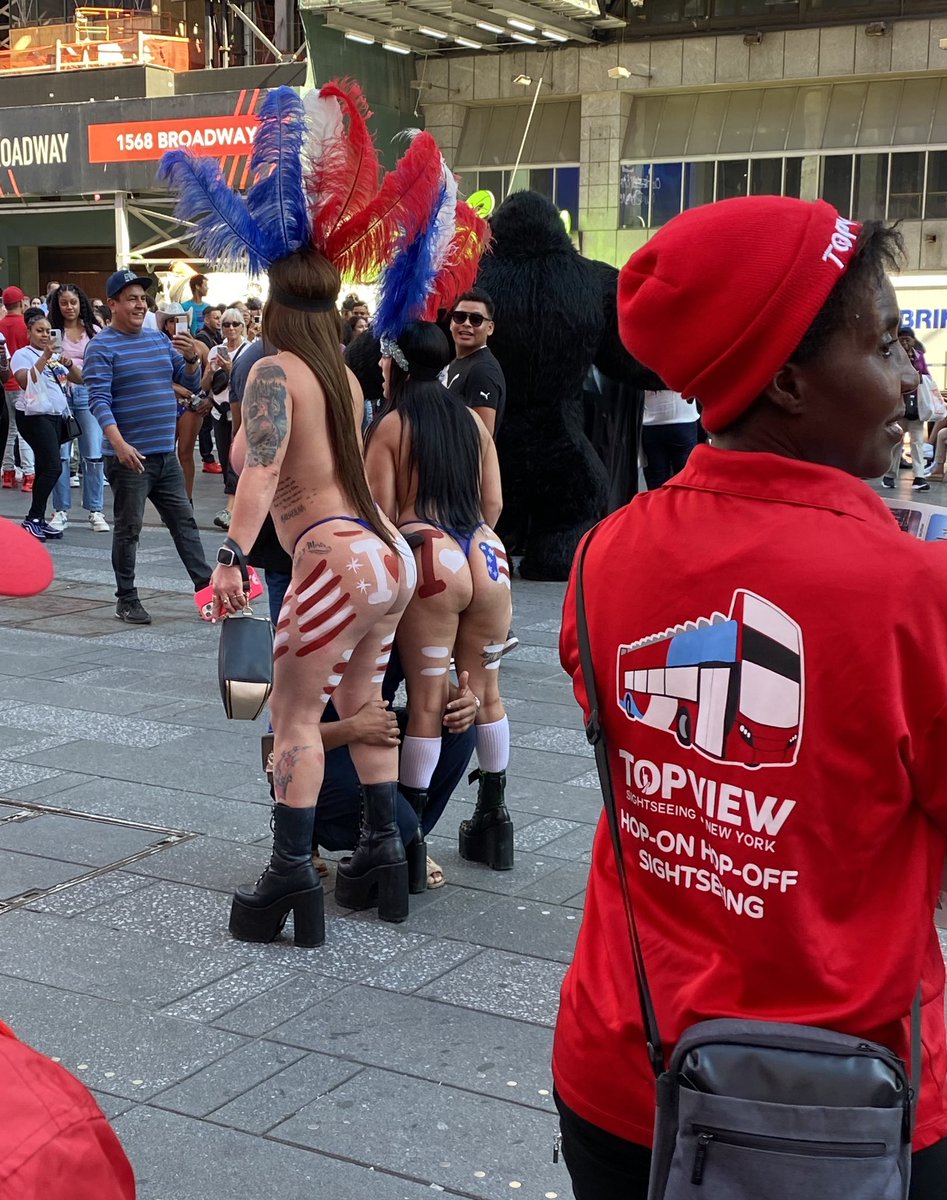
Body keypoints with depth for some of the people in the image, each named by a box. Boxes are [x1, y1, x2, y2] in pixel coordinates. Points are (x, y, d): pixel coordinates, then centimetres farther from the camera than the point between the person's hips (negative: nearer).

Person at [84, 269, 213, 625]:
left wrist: (191, 357, -8)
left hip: (166, 454, 6)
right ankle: (126, 600, 11)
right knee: (128, 528, 1)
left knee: (184, 522, 9)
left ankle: (206, 585, 14)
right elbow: (99, 400, -16)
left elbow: (191, 382, 14)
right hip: (129, 456, -6)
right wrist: (118, 443, -28)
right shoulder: (101, 347, -7)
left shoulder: (160, 340, 12)